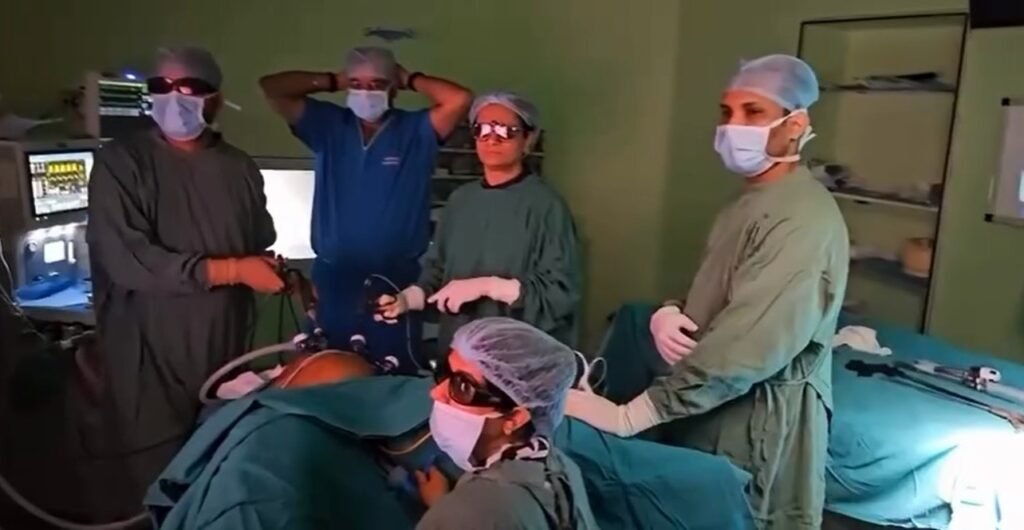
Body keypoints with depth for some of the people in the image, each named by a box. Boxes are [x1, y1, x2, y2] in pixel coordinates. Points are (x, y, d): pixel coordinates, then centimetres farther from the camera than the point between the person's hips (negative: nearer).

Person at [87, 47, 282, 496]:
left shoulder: (239, 168, 8)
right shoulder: (120, 163, -5)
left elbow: (262, 249, 15)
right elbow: (127, 259, -16)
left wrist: (279, 275, -6)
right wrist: (231, 271, -16)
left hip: (227, 347, 3)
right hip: (151, 351, -3)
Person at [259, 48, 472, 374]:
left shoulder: (416, 131, 1)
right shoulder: (328, 125, 8)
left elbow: (460, 100, -13)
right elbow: (272, 88, 7)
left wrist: (410, 80, 0)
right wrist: (332, 82, 8)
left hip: (396, 281, -2)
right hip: (333, 280, 3)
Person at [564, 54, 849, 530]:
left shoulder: (805, 218, -21)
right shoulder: (749, 203, 11)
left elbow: (746, 349, -30)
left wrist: (630, 415, -30)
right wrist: (667, 315, -8)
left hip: (760, 425, -8)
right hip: (711, 412, 8)